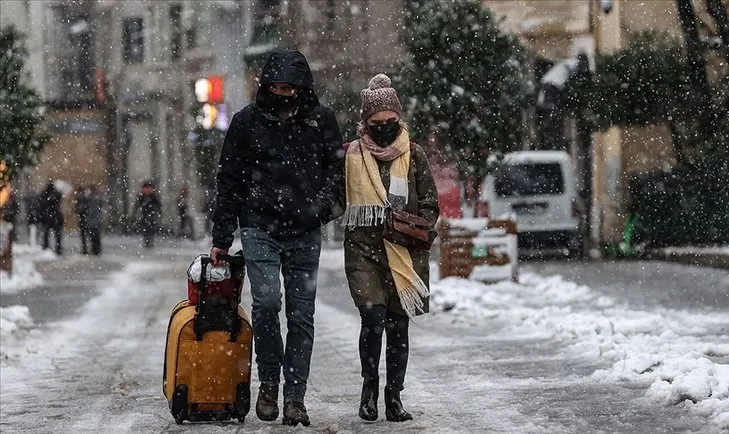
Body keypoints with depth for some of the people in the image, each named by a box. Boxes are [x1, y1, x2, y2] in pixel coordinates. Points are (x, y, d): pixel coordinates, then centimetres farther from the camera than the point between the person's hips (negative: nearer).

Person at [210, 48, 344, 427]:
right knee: (266, 301, -18)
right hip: (260, 227, -2)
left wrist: (321, 203, -5)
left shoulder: (321, 120, 5)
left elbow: (336, 167, 15)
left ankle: (294, 396, 8)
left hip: (306, 233, 2)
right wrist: (221, 238, 5)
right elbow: (229, 181, 7)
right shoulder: (247, 122, 2)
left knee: (301, 316, 2)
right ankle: (268, 383, -1)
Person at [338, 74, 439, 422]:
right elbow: (335, 198, 15)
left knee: (398, 325, 6)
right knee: (373, 317, -17)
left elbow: (430, 206, 9)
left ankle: (394, 397, 17)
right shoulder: (351, 154, 5)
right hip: (363, 249, -1)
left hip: (403, 253, 1)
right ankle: (369, 386, 4)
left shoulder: (413, 156, 6)